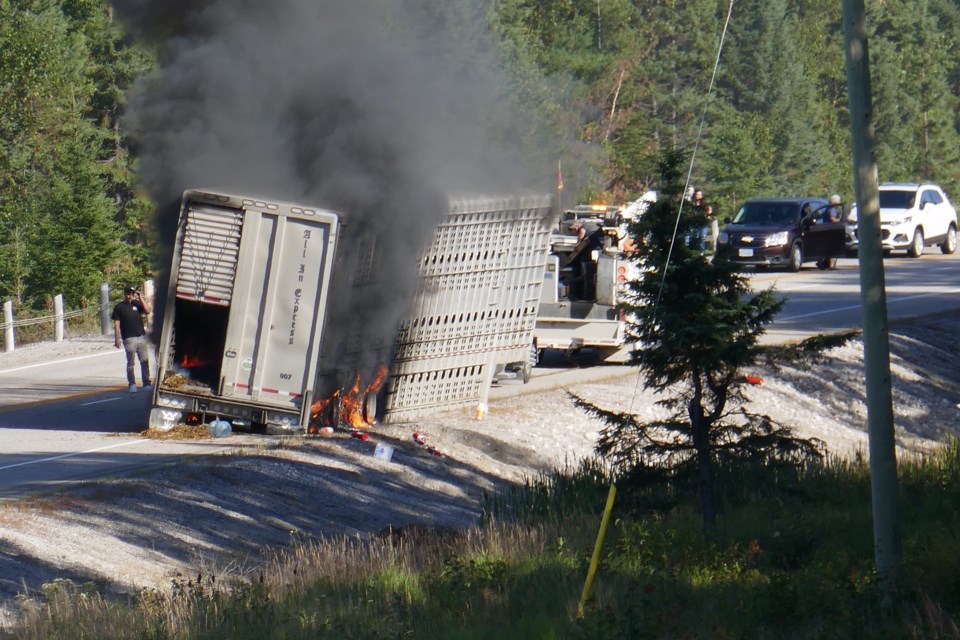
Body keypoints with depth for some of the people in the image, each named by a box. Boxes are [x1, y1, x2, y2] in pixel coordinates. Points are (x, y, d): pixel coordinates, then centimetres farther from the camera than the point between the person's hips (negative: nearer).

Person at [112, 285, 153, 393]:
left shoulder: (137, 304, 11)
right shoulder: (119, 307, 2)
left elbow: (148, 311, -2)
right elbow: (116, 323, -2)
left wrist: (141, 298, -5)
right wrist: (117, 338, -9)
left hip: (142, 337, 3)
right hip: (129, 339, -3)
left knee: (145, 361, 4)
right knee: (130, 363, 0)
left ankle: (147, 383, 10)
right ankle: (132, 384, 4)